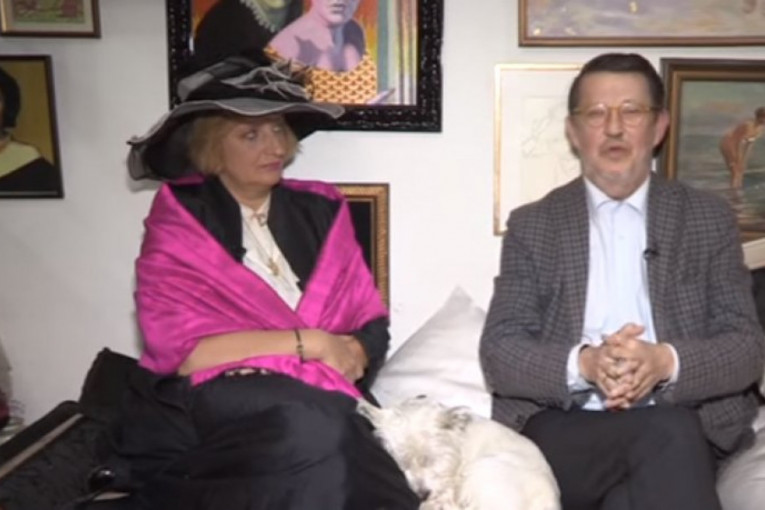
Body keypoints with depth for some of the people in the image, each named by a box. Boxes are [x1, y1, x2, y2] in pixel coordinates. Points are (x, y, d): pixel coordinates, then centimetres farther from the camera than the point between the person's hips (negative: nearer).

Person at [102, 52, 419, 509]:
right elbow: (176, 347, -11)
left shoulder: (321, 209, 12)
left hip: (318, 399, 3)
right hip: (209, 405, -3)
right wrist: (308, 343, -12)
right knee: (310, 431, -34)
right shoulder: (177, 222, 1)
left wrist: (350, 356, -12)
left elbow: (371, 324, 12)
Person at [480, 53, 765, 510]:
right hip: (562, 428, -1)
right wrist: (582, 365, -20)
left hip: (684, 426, 2)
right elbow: (499, 353, 0)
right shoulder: (531, 225, 9)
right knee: (668, 435, -31)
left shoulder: (710, 219, 11)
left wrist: (666, 362, -18)